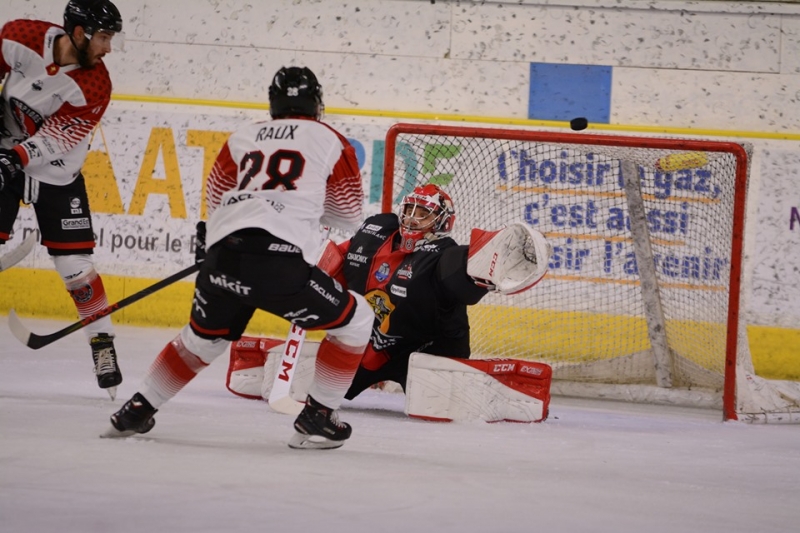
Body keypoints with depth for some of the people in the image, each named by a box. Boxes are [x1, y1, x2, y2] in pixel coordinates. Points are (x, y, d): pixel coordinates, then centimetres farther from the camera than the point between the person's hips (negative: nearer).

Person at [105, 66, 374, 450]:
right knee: (354, 321, 13)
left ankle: (137, 410, 32)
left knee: (202, 337, 30)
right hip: (278, 259, -5)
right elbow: (350, 215, 20)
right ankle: (316, 419, 9)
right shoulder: (330, 141, 14)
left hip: (223, 258, 5)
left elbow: (217, 199, 31)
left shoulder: (244, 138, 24)